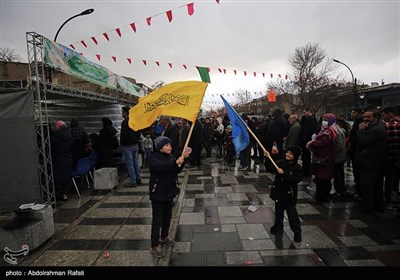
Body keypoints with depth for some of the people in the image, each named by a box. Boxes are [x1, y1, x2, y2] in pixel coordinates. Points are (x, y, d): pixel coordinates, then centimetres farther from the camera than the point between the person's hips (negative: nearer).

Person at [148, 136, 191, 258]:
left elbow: (177, 170, -6)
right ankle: (155, 245, 14)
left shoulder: (170, 156, 5)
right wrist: (176, 162, -45)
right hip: (158, 193, -6)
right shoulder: (153, 157, -14)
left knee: (167, 216, 19)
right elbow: (160, 167, -35)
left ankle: (164, 237, 40)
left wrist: (183, 159, -22)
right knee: (157, 219, 1)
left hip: (169, 192, 7)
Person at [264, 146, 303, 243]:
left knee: (292, 214, 4)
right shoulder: (280, 162, -1)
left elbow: (295, 180, -26)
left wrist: (284, 173, -32)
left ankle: (297, 232, 20)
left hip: (289, 195, -5)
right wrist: (268, 158, -10)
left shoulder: (298, 168, -15)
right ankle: (278, 226, 40)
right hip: (279, 193, 5)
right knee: (278, 212, 20)